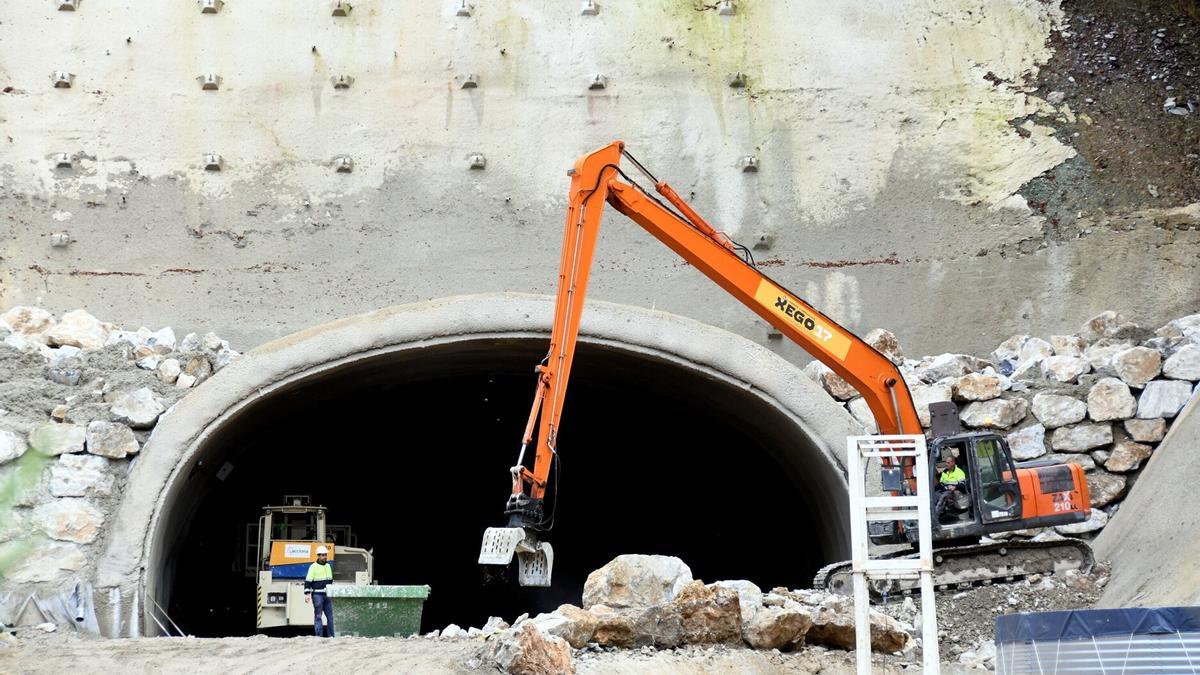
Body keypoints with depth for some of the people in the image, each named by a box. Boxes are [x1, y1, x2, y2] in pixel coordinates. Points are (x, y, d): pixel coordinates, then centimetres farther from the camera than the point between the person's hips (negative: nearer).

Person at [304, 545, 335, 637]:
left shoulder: (328, 566, 14)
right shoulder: (313, 567, -7)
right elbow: (308, 581, -10)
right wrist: (307, 594, -18)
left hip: (327, 595, 6)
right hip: (317, 595, -6)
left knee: (330, 616, 4)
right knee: (318, 616, -3)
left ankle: (331, 636, 7)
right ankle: (318, 636, -1)